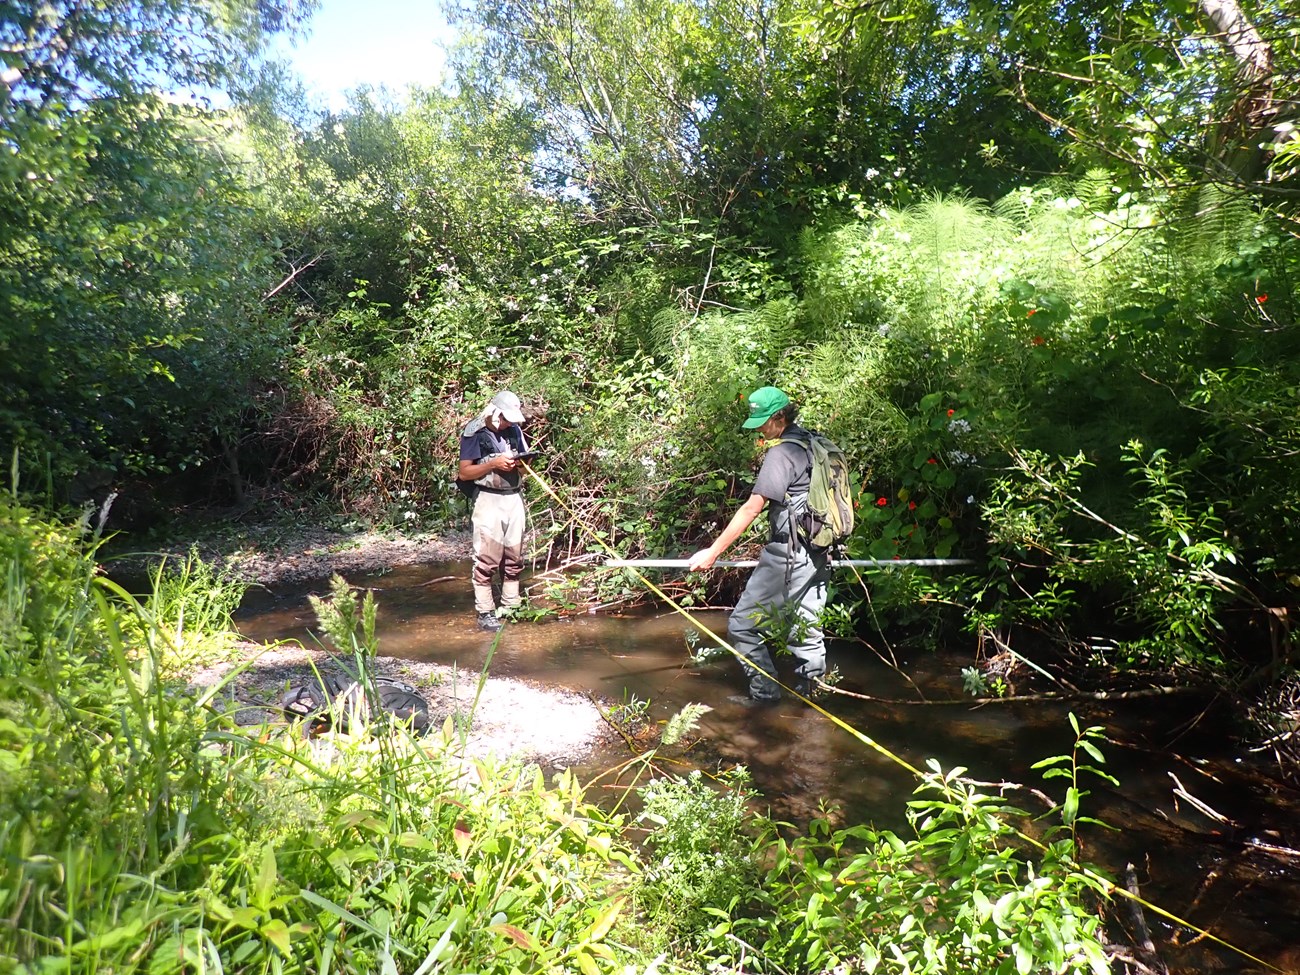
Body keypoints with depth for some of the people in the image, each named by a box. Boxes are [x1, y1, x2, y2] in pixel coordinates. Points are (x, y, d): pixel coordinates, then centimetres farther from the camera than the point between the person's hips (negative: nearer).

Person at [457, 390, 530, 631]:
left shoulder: (515, 430, 11)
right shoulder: (474, 433, -5)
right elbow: (463, 472, -6)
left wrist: (522, 463, -3)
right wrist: (493, 464, -17)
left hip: (515, 497, 5)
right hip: (488, 500, -5)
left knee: (514, 558, 8)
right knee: (487, 560, -5)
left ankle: (511, 607, 18)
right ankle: (485, 613, 2)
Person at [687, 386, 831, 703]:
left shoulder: (782, 452, -14)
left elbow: (752, 509, -18)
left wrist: (713, 552, -16)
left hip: (785, 555, -9)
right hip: (817, 555, 9)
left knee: (742, 625, 3)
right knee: (805, 630, 14)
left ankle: (766, 693, 9)